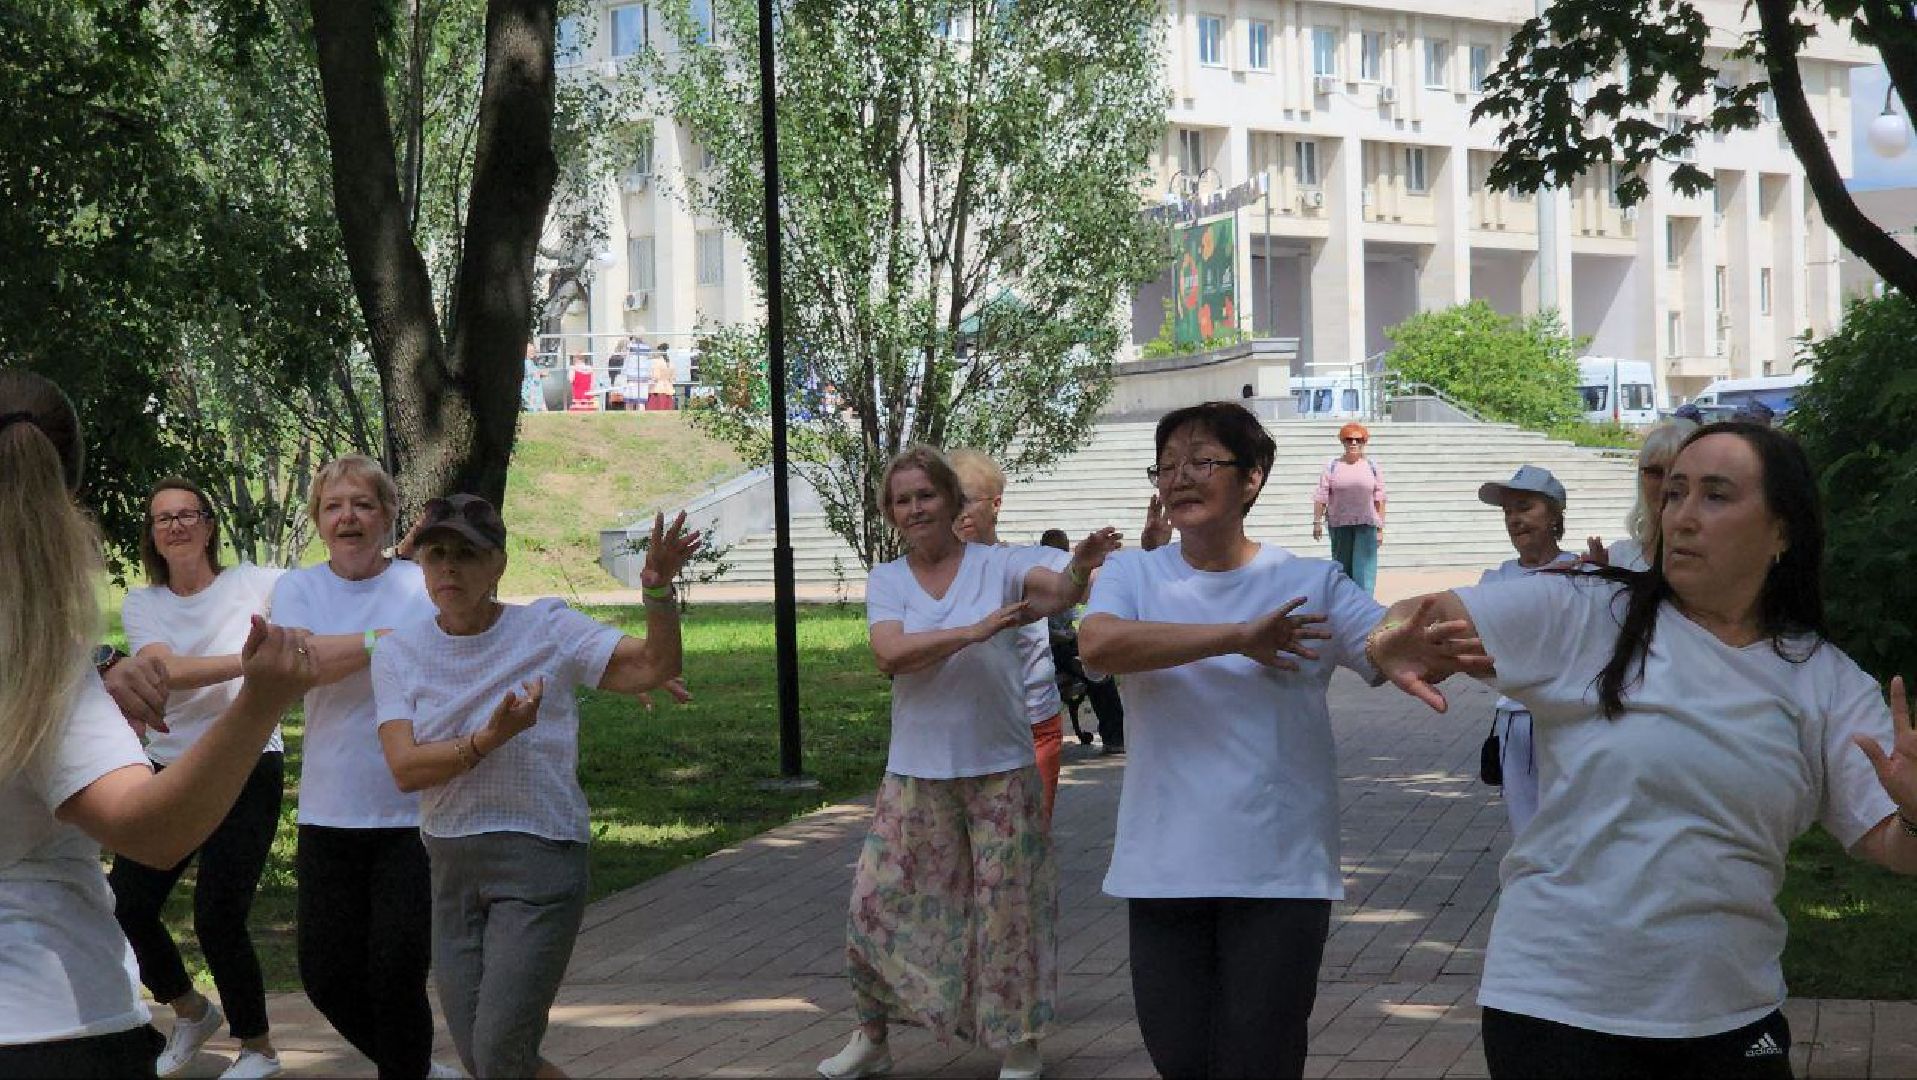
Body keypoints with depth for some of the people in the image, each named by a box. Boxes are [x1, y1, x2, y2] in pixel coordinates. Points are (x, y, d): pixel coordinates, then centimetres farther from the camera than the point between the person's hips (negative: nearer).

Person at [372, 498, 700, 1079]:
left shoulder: (548, 628, -4)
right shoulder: (399, 653, 2)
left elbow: (656, 666, -11)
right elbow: (405, 768, -11)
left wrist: (658, 590, -28)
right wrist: (489, 739, -26)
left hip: (539, 857, -4)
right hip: (451, 868, 4)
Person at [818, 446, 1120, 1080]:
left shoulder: (996, 565, -3)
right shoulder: (887, 580, 3)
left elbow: (1057, 590, -22)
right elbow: (889, 654, -14)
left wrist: (1079, 568, -46)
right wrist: (973, 631, -25)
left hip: (1000, 768, -2)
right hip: (917, 772, 2)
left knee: (1007, 905, 3)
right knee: (878, 901, 4)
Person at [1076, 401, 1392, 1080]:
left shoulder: (1313, 584, 3)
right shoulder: (1132, 576, 4)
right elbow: (1096, 644, -16)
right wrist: (1239, 637, -20)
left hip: (1280, 871, -1)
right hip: (1163, 869, 2)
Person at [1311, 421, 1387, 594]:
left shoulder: (1372, 467, 5)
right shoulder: (1333, 467, 4)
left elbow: (1379, 500, 5)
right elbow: (1321, 497, 2)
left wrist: (1380, 528, 1)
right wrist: (1317, 522, -4)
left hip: (1366, 524, -1)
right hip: (1339, 524, 1)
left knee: (1364, 567, -9)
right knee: (1342, 566, 7)